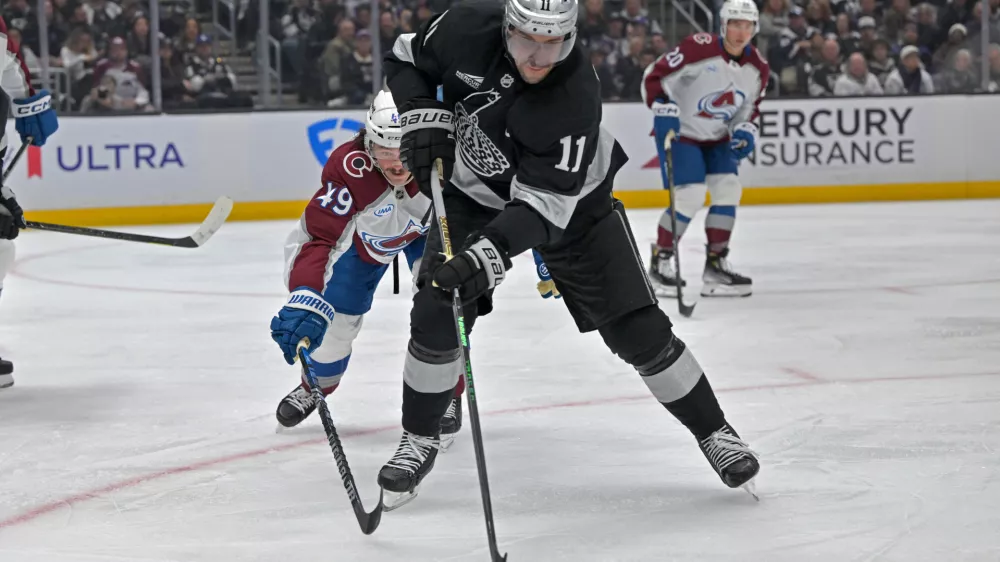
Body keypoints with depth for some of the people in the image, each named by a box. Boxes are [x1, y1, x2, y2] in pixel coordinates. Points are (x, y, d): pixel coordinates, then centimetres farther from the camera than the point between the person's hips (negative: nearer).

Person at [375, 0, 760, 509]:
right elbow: (406, 59, -4)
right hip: (473, 192, 3)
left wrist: (489, 254, -50)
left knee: (637, 328, -5)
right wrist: (425, 117, -21)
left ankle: (713, 432, 13)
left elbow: (544, 205, -37)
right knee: (435, 315, -12)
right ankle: (419, 440, 10)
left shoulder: (575, 96, -35)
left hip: (570, 201, -2)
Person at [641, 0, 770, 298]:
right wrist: (663, 109, -29)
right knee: (691, 195, -17)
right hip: (680, 132, -6)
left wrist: (745, 131, -7)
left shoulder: (758, 68, -3)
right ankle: (660, 262, -3)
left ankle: (716, 264, 6)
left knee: (728, 190, -6)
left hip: (717, 138, 6)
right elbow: (655, 76, -19)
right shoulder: (699, 48, -22)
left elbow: (749, 108, 11)